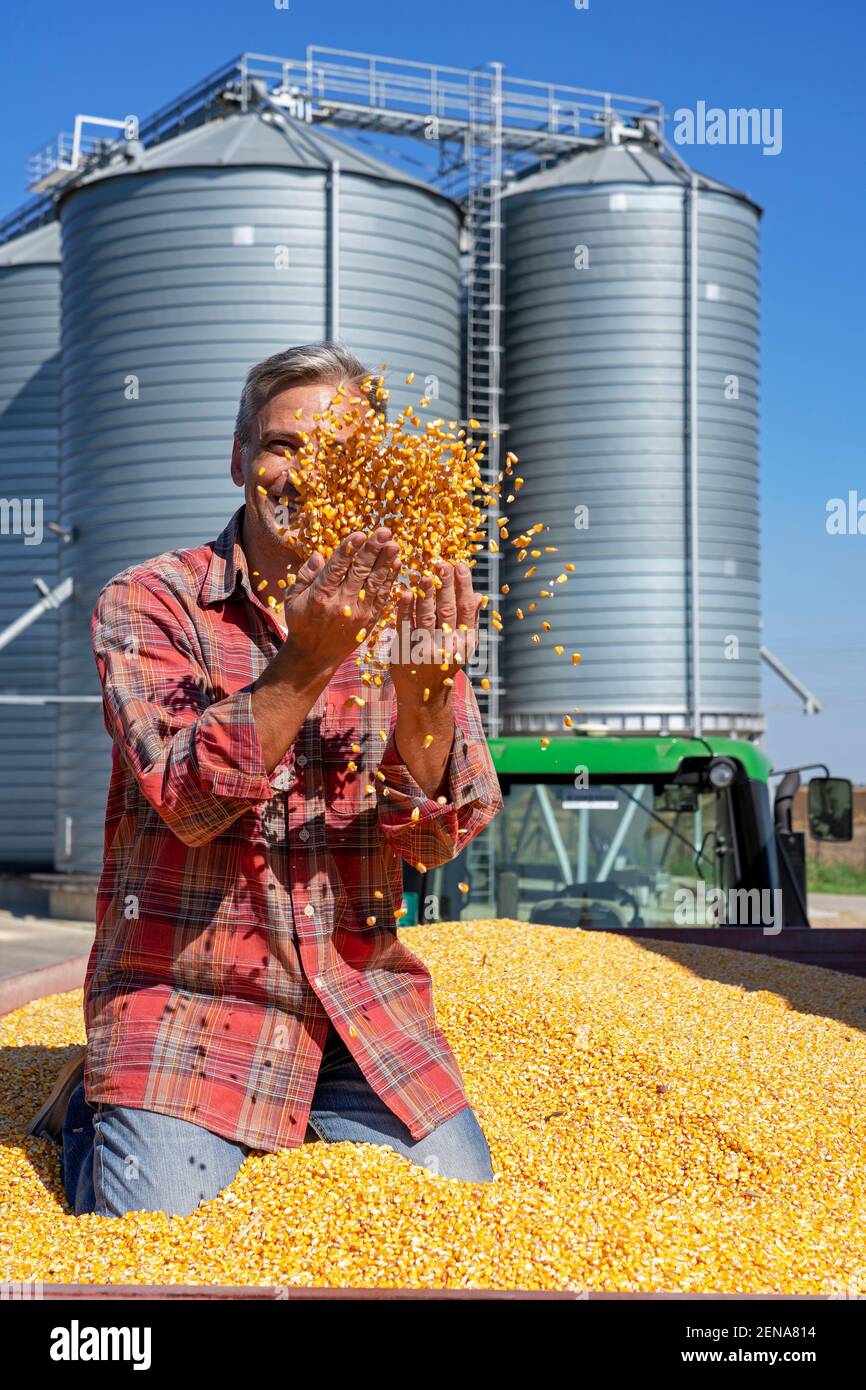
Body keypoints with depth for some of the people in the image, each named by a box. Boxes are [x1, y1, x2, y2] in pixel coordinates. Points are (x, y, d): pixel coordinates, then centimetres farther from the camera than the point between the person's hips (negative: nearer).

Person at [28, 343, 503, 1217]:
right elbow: (189, 799, -19)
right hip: (186, 992, -3)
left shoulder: (399, 614, 3)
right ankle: (88, 1113, 15)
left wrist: (420, 685, -26)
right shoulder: (148, 603, -5)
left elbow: (440, 833, -8)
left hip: (360, 1000, 4)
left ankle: (304, 1114, 19)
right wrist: (306, 661, -32)